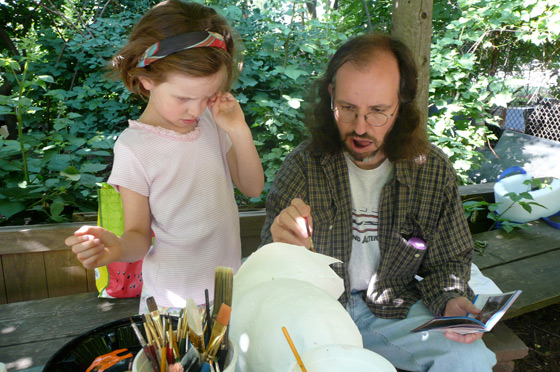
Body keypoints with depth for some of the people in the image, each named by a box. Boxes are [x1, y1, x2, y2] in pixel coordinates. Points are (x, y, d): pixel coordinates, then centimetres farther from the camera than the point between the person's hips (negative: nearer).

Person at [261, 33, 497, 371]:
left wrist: (451, 301, -16)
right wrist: (283, 248, -35)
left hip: (395, 309, 2)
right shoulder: (304, 165, -12)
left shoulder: (435, 171, -7)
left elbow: (450, 261, 6)